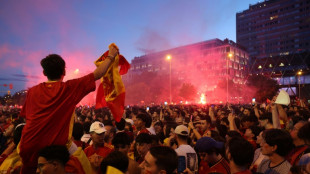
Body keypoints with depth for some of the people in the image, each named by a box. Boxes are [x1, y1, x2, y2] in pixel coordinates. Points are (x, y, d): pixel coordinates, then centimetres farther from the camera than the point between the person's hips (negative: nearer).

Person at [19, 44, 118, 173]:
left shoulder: (32, 91, 5)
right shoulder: (69, 88, -7)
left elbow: (27, 117, 14)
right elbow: (98, 74, -2)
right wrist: (111, 56, 9)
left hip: (28, 148, 5)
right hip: (56, 147, -4)